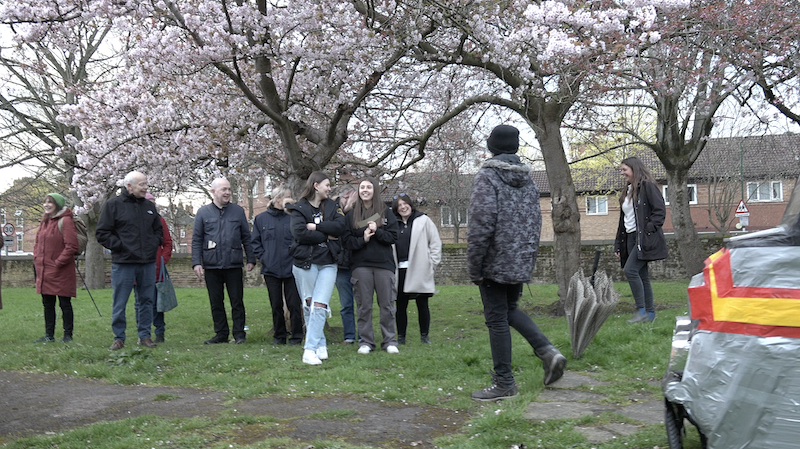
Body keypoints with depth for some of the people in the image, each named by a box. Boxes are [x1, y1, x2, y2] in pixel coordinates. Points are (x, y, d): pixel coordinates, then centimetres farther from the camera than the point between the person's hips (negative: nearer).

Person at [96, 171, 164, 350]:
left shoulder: (149, 206, 13)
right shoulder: (113, 205, -3)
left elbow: (159, 229, 24)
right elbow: (102, 233, -4)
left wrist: (154, 244, 7)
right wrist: (119, 246, -10)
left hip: (148, 263, 5)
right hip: (123, 263, -4)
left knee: (147, 300, 9)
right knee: (119, 303, 1)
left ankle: (145, 335, 19)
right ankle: (119, 338, 11)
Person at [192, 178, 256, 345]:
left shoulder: (238, 211, 6)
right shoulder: (203, 212, 5)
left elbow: (246, 237, 10)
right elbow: (196, 240, 5)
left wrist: (251, 259, 5)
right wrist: (196, 262, -3)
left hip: (234, 265, -1)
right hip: (211, 266, 1)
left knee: (237, 301, 3)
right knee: (216, 302, 8)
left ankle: (239, 333, 11)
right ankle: (221, 334, 18)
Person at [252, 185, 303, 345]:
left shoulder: (293, 217, 1)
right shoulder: (261, 218, 4)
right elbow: (255, 242, 8)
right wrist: (263, 258, -4)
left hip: (291, 269, -1)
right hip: (271, 270, 1)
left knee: (294, 304, -1)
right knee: (276, 305, 10)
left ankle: (296, 337, 10)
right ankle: (279, 336, 21)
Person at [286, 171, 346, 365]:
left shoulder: (332, 206, 13)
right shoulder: (299, 208, 2)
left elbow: (340, 226, -4)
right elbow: (299, 233, -13)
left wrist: (315, 227, -11)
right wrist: (326, 235, -7)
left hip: (328, 263, 2)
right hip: (305, 262, -2)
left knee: (319, 306, -9)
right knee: (308, 306, 3)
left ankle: (310, 350, -10)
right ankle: (321, 345, 14)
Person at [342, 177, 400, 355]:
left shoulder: (386, 212, 7)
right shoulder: (351, 214, 9)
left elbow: (393, 237, 1)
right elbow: (347, 240, 4)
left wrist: (377, 231, -13)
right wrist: (363, 239, -13)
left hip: (384, 264, 0)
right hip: (361, 265, 1)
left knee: (387, 304, 1)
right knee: (364, 305, 3)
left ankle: (390, 340, 10)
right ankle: (365, 341, 11)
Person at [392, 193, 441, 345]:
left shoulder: (423, 220, 4)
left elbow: (435, 242, 3)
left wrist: (431, 262, -3)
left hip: (419, 270, -3)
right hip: (400, 270, 3)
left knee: (422, 304, 4)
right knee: (400, 305, 6)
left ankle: (424, 335, 13)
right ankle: (401, 336, 13)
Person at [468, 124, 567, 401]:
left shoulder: (487, 177, -12)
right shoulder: (527, 179, 10)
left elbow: (482, 225, -19)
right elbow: (536, 223, 14)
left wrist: (473, 266, -13)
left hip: (495, 263, -7)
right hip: (521, 264, 7)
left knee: (497, 319, 1)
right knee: (510, 309, 23)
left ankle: (504, 384, 8)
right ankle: (548, 351, 7)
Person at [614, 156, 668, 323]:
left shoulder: (648, 186, -5)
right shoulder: (627, 192, 21)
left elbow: (660, 210, -12)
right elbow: (623, 220, 24)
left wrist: (649, 230, -20)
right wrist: (618, 245, 20)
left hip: (644, 239, -9)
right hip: (631, 238, 9)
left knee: (630, 270, -18)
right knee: (641, 276, 7)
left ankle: (642, 311, -13)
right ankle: (650, 314, 11)